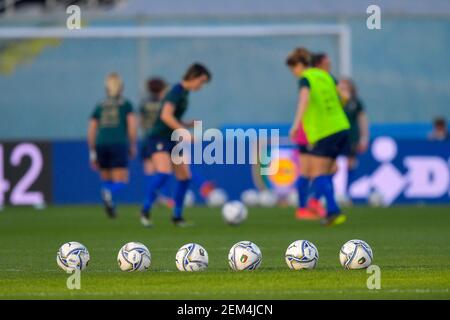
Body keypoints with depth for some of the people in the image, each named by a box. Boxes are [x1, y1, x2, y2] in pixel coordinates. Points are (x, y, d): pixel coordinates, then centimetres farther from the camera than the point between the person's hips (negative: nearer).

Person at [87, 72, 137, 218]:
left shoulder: (99, 107, 15)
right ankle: (110, 194, -38)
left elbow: (91, 131, 10)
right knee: (120, 182, -6)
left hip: (101, 145, 3)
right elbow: (132, 126, -3)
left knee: (106, 179, 19)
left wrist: (92, 153, 14)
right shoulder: (126, 104, 8)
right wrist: (133, 146, 7)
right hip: (119, 144, -3)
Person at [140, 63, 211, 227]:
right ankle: (145, 211, -16)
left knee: (185, 177, 6)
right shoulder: (177, 91, -14)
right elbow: (166, 115, -27)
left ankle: (177, 217, 15)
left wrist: (188, 124, 10)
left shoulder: (184, 93, 15)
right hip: (159, 139, -10)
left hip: (171, 140, 10)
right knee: (163, 173, -27)